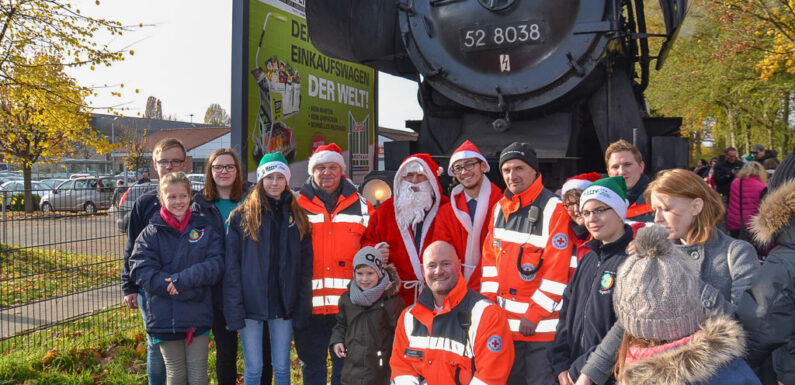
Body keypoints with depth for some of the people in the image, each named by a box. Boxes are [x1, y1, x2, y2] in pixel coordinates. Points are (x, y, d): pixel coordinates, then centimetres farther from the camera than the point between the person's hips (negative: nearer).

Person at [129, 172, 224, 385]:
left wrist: (183, 279, -23)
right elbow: (140, 270, -10)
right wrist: (187, 291, -19)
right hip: (165, 318, 0)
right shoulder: (151, 232, 1)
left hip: (198, 316, 0)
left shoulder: (205, 228, 2)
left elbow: (216, 264, -8)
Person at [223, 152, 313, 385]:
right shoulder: (241, 217, 0)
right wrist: (234, 309, -11)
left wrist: (302, 306, 1)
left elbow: (306, 266, 8)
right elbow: (232, 266, -3)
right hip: (251, 304, -2)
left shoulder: (297, 217, 8)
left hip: (283, 304, 2)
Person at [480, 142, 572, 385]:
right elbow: (490, 258, 12)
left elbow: (557, 271, -16)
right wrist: (489, 302, 3)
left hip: (541, 325, -7)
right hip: (504, 322, 7)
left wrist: (534, 316, -16)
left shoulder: (554, 210, -12)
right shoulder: (500, 208, 9)